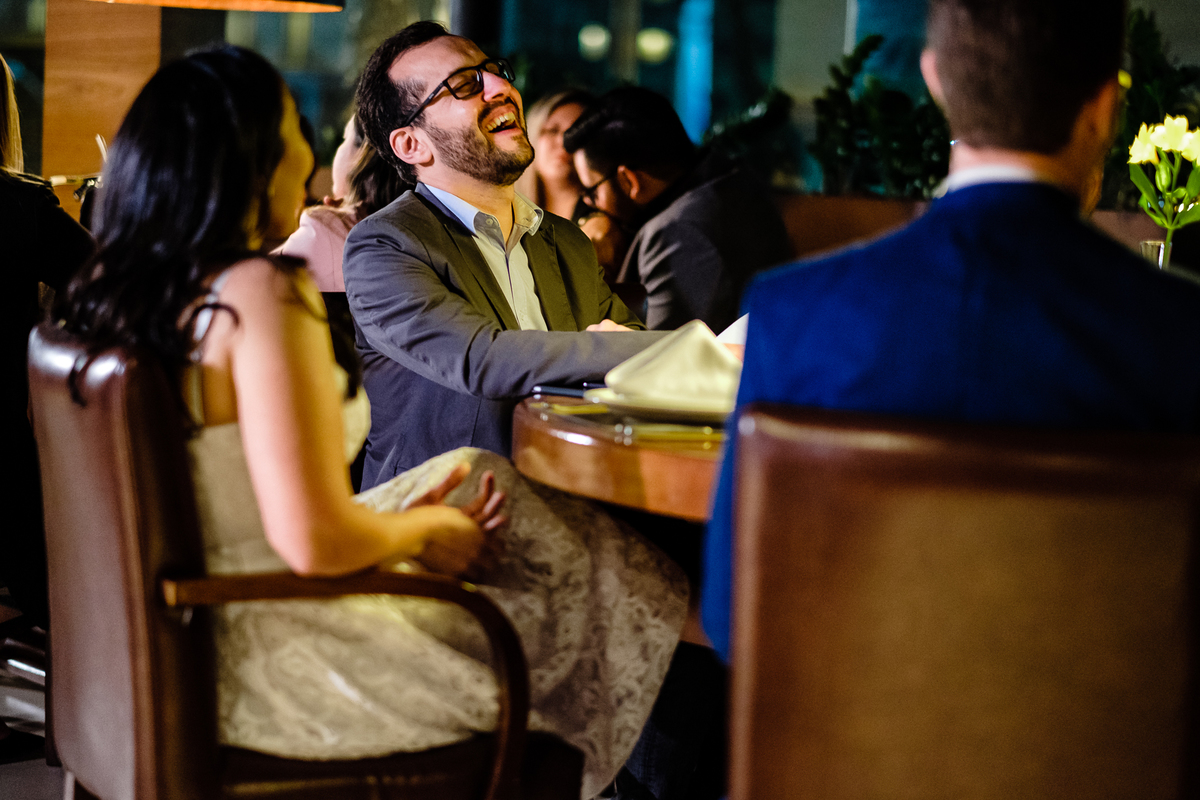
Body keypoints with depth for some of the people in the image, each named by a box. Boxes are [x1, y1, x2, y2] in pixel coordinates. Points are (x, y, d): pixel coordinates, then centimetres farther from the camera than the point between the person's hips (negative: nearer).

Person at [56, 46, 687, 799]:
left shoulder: (109, 289, 4)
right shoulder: (263, 293, -24)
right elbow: (313, 540, -29)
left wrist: (404, 516, 11)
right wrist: (422, 532, -7)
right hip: (277, 670, -9)